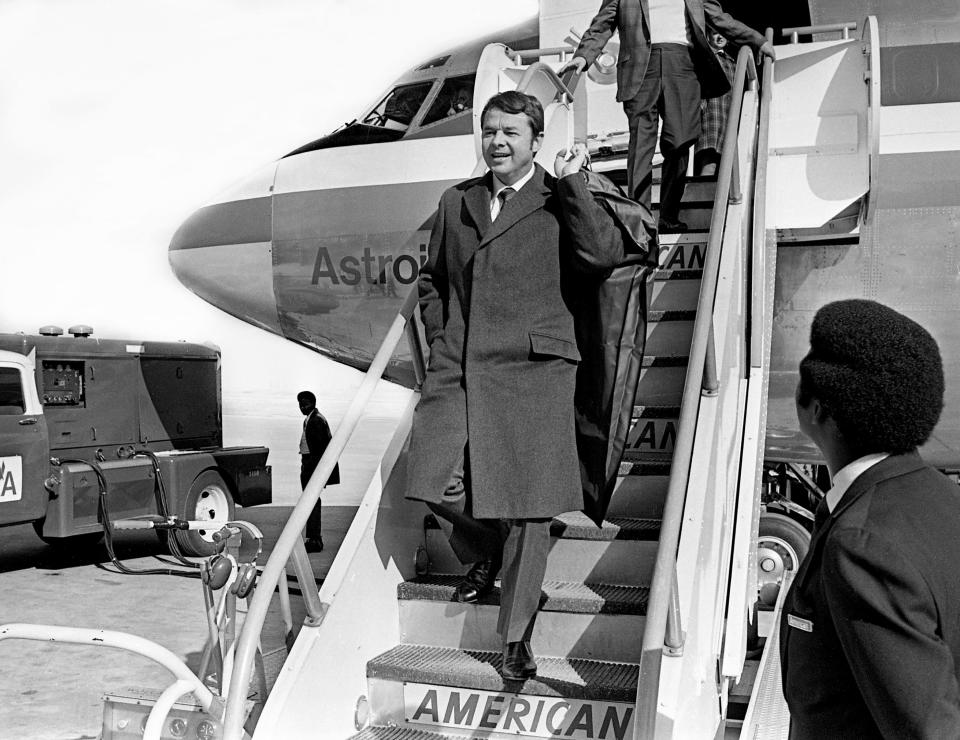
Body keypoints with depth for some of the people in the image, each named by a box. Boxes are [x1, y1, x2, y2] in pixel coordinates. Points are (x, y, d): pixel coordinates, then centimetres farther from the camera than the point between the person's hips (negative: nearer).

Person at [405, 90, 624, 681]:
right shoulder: (456, 203, 17)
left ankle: (517, 638, 14)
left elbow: (606, 256, -14)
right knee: (437, 487, -7)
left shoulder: (559, 202, 4)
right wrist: (440, 340, 13)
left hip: (532, 369, -3)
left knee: (527, 506, -2)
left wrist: (573, 182, -13)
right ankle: (484, 552, 29)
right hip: (456, 368, 4)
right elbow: (432, 279, 26)